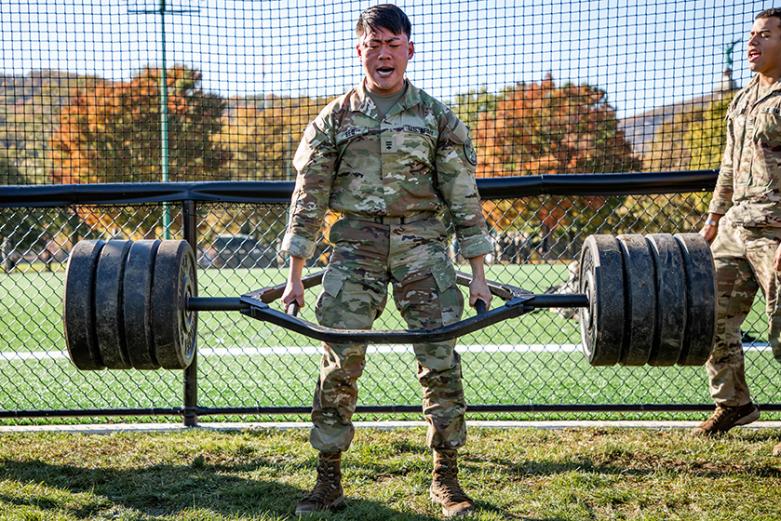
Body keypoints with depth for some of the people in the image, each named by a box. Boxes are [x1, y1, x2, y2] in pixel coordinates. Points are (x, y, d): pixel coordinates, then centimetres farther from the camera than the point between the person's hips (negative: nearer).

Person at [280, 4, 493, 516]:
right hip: (357, 246, 0)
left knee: (441, 361, -4)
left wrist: (478, 274, 2)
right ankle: (329, 480, 9)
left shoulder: (438, 117, 6)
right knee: (339, 364, -2)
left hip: (422, 244, 0)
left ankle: (446, 478, 9)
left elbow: (464, 198, 6)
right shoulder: (335, 119, 6)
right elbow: (309, 199, 5)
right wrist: (295, 277, 1)